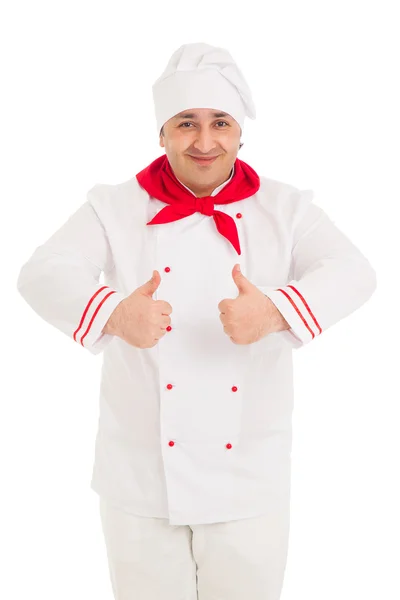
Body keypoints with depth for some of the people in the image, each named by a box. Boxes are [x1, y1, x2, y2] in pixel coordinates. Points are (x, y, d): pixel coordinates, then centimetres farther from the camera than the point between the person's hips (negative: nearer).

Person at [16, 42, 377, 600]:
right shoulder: (116, 208, -1)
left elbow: (351, 272, -15)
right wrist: (115, 314, -36)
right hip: (141, 475, 0)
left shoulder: (284, 209, 0)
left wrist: (277, 312, -35)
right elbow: (44, 273, -14)